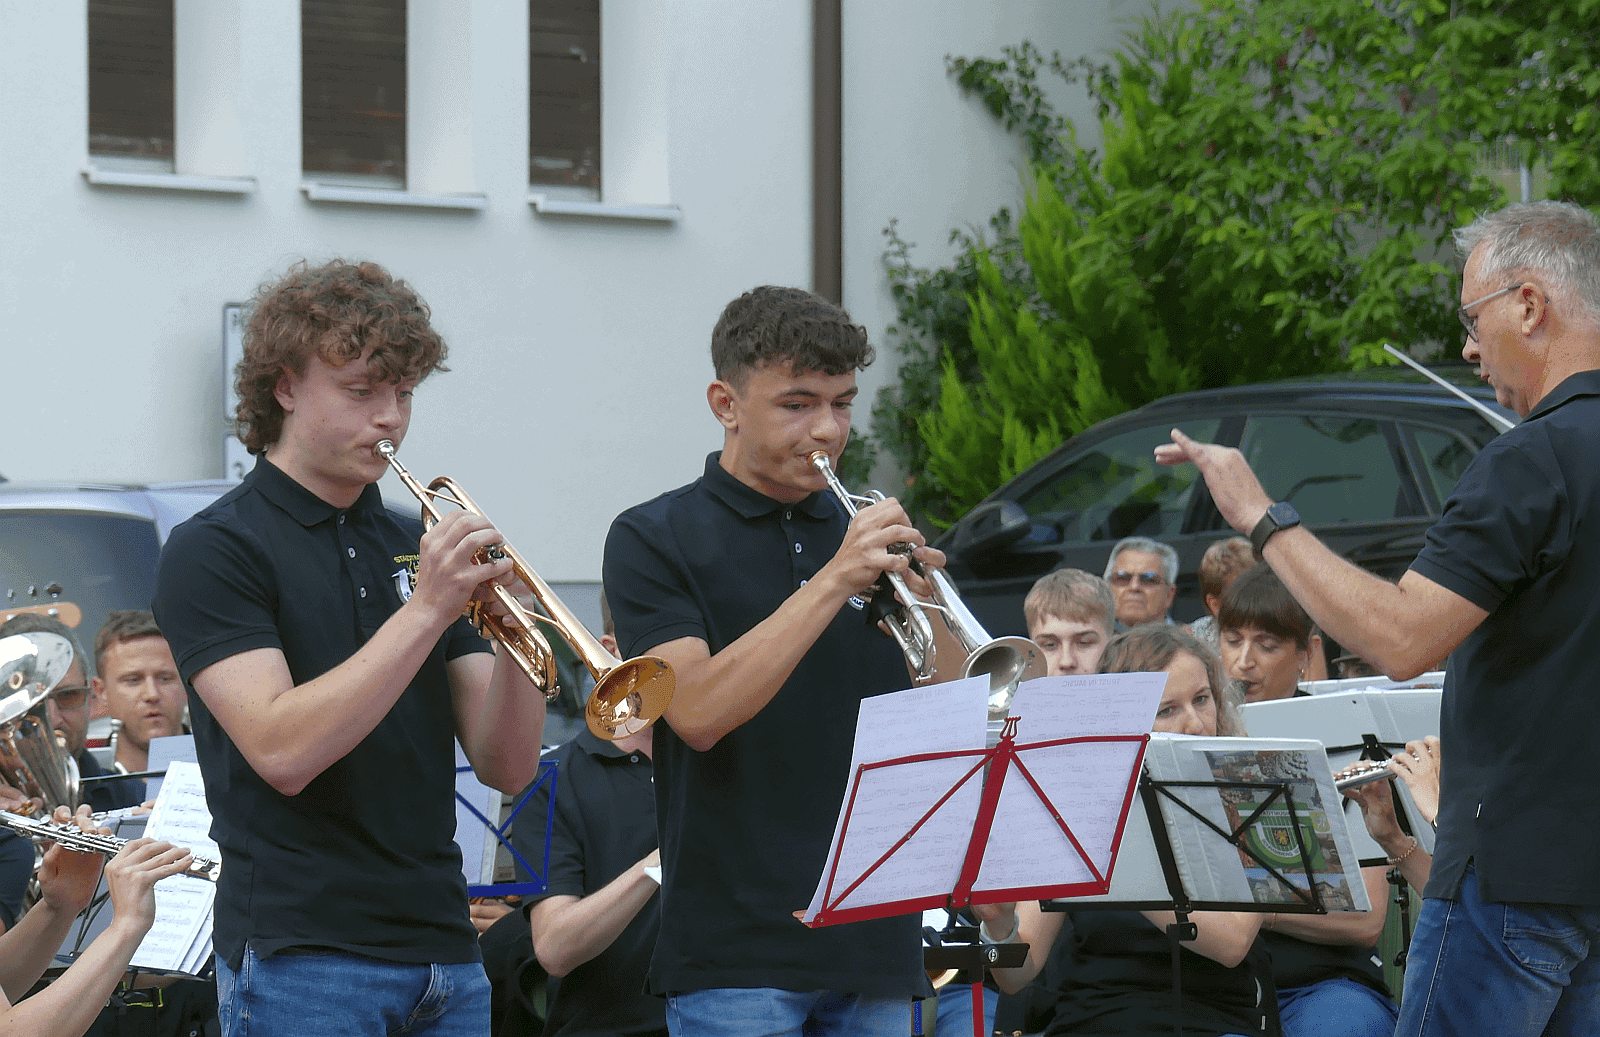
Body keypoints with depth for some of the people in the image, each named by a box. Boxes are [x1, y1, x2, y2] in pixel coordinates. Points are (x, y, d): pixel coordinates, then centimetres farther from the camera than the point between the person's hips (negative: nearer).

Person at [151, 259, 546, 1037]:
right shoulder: (214, 551, -3)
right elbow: (284, 752, -17)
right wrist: (425, 611, -20)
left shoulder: (415, 551, 15)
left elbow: (506, 765, 7)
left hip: (445, 954, 6)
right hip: (302, 962, -6)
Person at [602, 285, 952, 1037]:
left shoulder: (862, 536, 15)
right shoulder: (655, 540, 0)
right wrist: (833, 583, -19)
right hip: (736, 947, -5)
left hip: (874, 946, 5)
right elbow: (698, 712, -15)